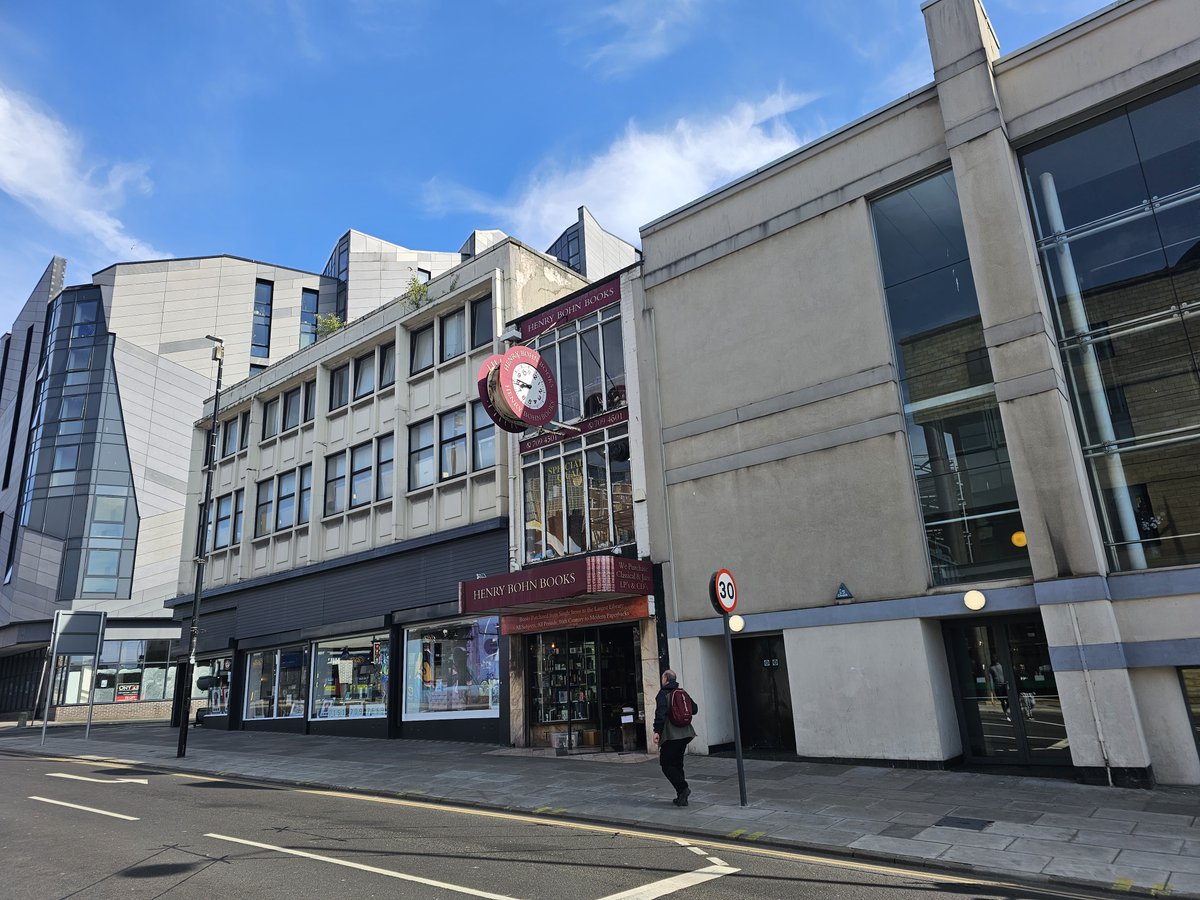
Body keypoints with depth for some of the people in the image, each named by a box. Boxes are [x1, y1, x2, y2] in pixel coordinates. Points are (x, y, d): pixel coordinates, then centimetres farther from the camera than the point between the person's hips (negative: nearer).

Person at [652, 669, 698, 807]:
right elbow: (694, 709, 17)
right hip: (685, 734, 7)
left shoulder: (663, 694, -8)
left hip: (670, 735, -7)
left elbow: (660, 713, -21)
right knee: (677, 763, 15)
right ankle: (682, 796, 13)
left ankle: (683, 788, -16)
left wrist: (657, 731, -21)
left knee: (666, 764, 1)